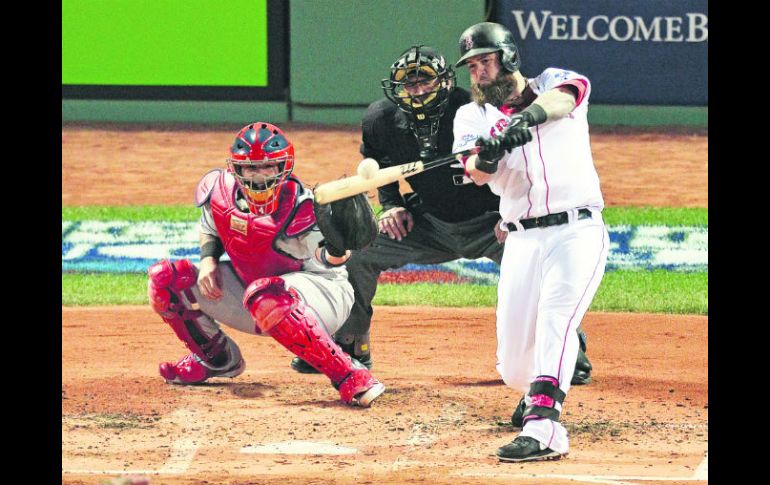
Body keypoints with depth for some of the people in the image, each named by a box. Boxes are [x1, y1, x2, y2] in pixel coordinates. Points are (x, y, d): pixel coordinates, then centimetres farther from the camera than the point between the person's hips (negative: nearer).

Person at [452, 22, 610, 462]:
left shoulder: (554, 83, 5)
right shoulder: (474, 116, 10)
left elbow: (560, 98, -22)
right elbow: (479, 174, -10)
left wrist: (530, 116, -44)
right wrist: (485, 156, -35)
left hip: (578, 231, -3)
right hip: (522, 240, 3)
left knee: (556, 315, -28)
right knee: (513, 368, 1)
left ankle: (544, 426, -39)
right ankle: (536, 393, 36)